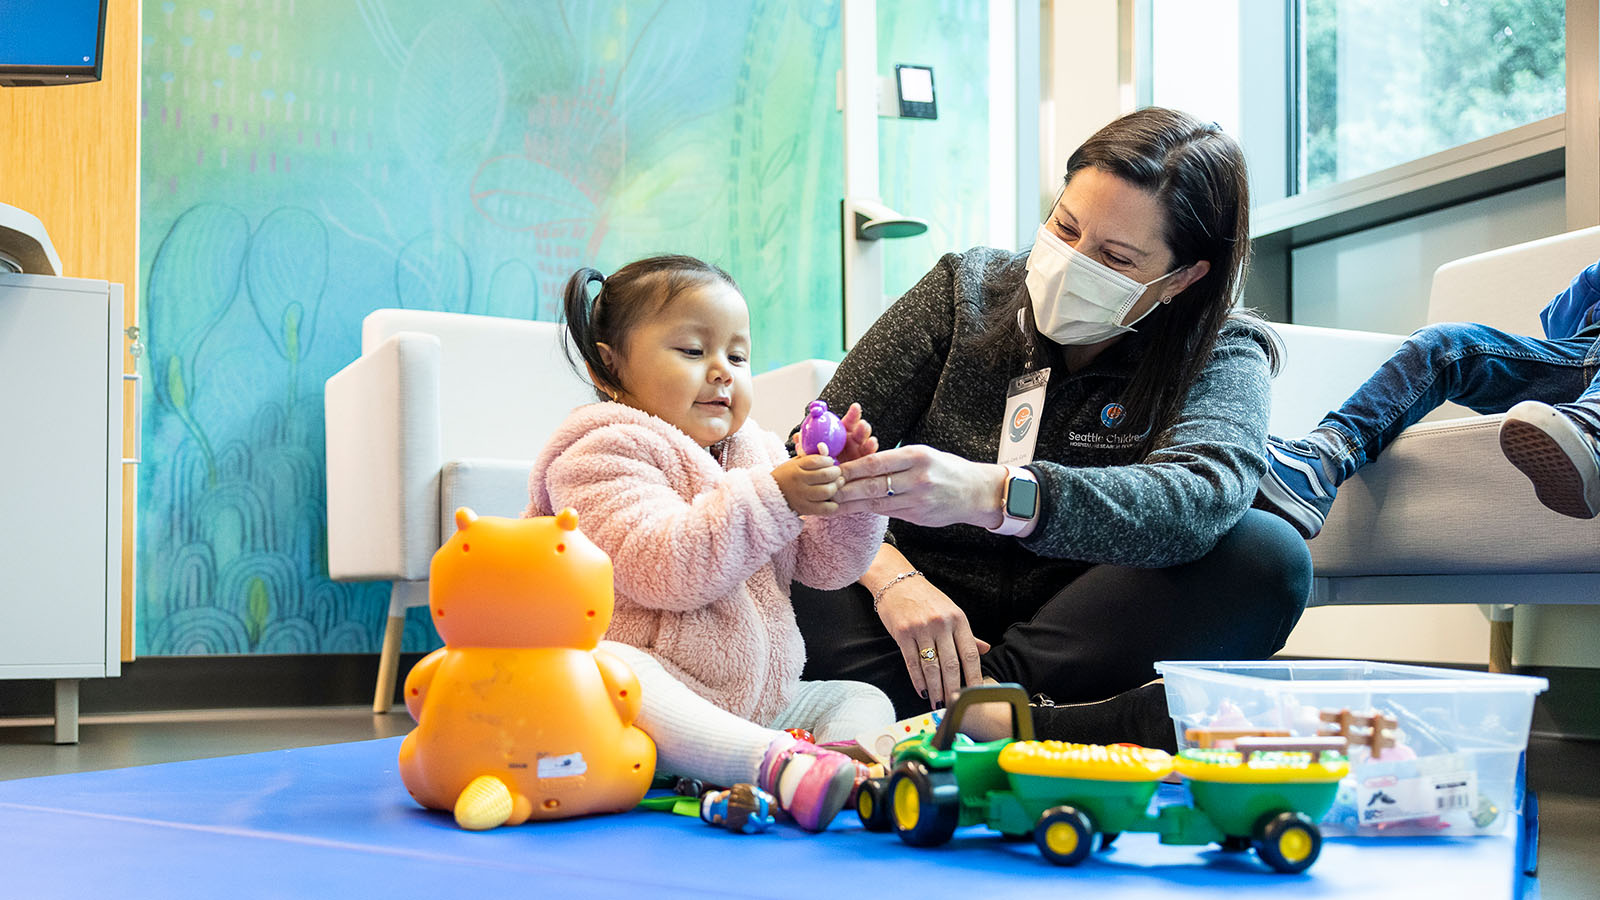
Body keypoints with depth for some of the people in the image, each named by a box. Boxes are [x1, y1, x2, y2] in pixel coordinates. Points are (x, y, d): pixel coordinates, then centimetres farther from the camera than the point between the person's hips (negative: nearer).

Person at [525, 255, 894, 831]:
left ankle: (854, 749, -34)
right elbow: (664, 572, -24)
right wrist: (772, 498, -29)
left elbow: (824, 565, 11)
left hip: (756, 701, 8)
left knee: (862, 700, 0)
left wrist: (844, 486, -8)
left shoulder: (757, 452, 17)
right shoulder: (603, 457, -6)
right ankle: (774, 761, -52)